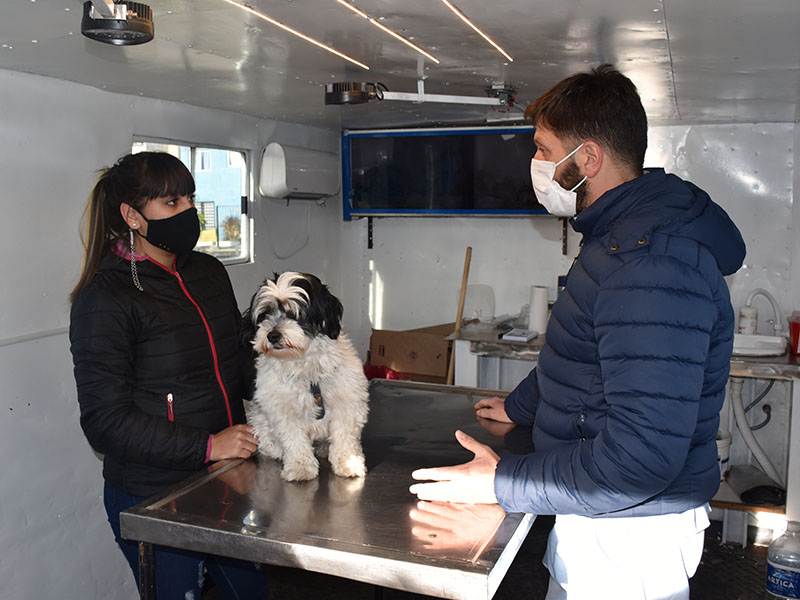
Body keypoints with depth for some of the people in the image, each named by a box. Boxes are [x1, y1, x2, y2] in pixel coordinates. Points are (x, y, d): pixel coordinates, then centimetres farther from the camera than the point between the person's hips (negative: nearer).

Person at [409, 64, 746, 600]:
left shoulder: (653, 265, -29)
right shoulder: (619, 237, 8)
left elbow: (641, 458, -32)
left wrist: (503, 483, -22)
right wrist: (520, 405, 32)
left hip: (631, 533, -9)